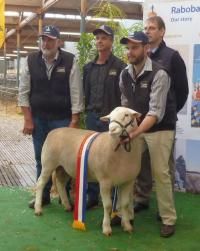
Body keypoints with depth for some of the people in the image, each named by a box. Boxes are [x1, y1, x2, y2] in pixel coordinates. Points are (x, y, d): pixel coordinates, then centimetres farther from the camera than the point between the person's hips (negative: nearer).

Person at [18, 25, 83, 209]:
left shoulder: (70, 61, -7)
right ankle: (43, 195, 23)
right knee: (42, 159, 11)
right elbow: (23, 92, 3)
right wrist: (28, 119, -2)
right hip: (38, 120, 3)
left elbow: (76, 92, -7)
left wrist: (74, 122, -9)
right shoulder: (31, 60, 1)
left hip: (62, 120, -3)